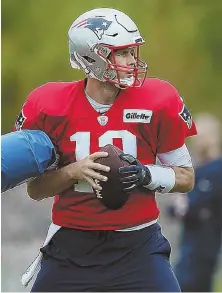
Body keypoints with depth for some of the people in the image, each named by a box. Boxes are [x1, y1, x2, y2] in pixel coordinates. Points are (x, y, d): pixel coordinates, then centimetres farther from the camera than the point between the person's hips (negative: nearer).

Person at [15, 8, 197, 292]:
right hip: (71, 247, 1)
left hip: (137, 245, 0)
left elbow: (186, 177, 4)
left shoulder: (158, 102, -6)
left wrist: (145, 175, -16)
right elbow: (35, 188, 3)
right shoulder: (49, 105, -5)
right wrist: (73, 172, -17)